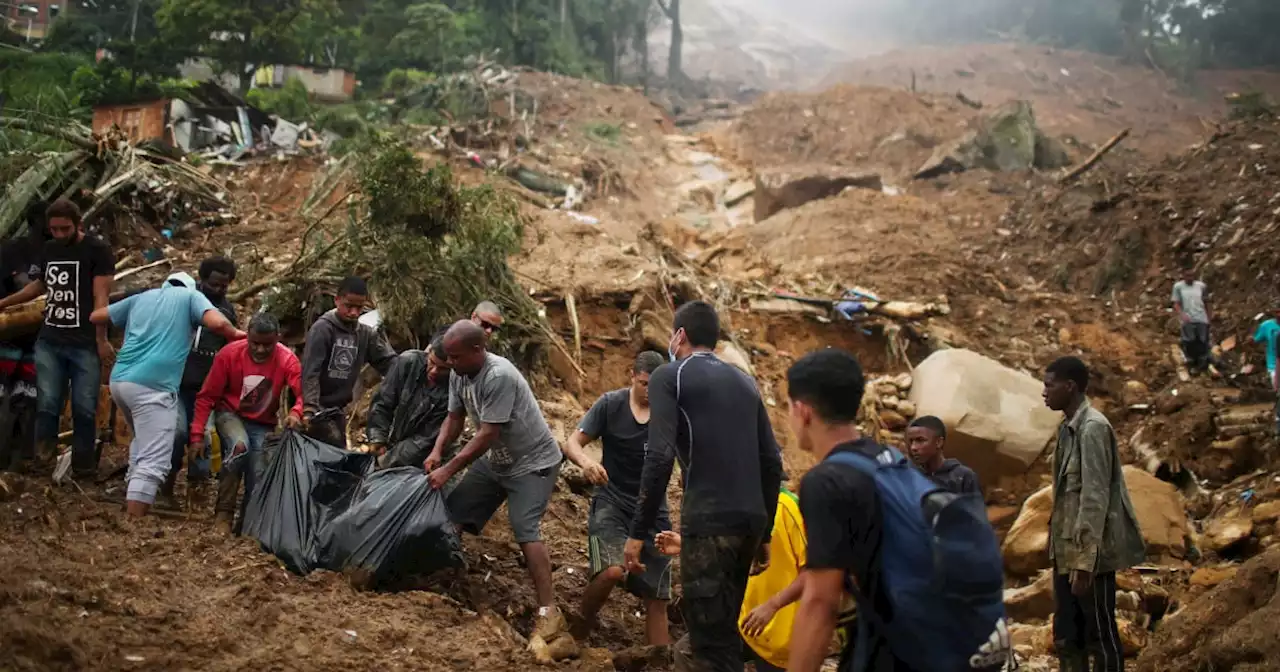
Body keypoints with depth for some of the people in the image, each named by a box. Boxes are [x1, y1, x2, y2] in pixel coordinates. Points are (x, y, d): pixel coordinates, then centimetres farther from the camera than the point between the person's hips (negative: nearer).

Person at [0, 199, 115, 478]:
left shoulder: (98, 250, -4)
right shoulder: (48, 250, 15)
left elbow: (101, 297, -10)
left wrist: (101, 340, -15)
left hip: (85, 344, -5)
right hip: (49, 342, 5)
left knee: (84, 409, -1)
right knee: (47, 404, -1)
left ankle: (83, 466, 6)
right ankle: (41, 458, 3)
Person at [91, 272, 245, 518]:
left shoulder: (142, 297, 24)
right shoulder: (191, 296, 10)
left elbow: (95, 316, 32)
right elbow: (217, 323, -9)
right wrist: (236, 334, 11)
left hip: (120, 380, 7)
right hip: (153, 385, -7)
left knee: (143, 439, 31)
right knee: (153, 462, -10)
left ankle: (135, 497, 30)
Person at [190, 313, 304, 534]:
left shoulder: (287, 360, -20)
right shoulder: (229, 354, -21)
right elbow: (207, 396, -14)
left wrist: (296, 413, -54)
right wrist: (197, 434, -20)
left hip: (263, 423, 2)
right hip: (230, 414, -2)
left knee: (259, 475, -7)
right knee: (240, 446, -32)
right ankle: (224, 512, -20)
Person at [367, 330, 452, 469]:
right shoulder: (408, 362, -15)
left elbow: (429, 438, -21)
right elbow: (381, 404, -8)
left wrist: (388, 461, -22)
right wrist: (378, 443, -16)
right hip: (394, 444, 4)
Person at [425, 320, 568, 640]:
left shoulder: (499, 377, -31)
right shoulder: (458, 375, -5)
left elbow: (488, 435, -30)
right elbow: (454, 418, 4)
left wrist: (448, 470, -27)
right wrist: (437, 451, -14)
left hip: (533, 462, -9)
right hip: (494, 460, 9)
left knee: (525, 530, -20)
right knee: (453, 512, 9)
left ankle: (549, 611, -18)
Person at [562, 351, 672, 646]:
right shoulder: (611, 404, -7)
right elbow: (572, 444, -7)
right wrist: (586, 461, -29)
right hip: (611, 502, -2)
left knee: (657, 598, 6)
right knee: (611, 571, -27)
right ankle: (577, 635, -4)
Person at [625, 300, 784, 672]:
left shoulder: (669, 377, 2)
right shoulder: (745, 382, 20)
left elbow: (660, 457, -12)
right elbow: (772, 463, 18)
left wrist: (639, 532, -9)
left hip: (709, 520, -7)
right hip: (750, 520, 7)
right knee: (723, 630, 20)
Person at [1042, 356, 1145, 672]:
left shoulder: (1093, 427, -15)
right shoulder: (1068, 427, 11)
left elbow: (1095, 498, -20)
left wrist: (1085, 561, -22)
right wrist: (1063, 552, 15)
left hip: (1089, 554, -9)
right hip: (1067, 551, 9)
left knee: (1100, 637, 2)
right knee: (1066, 638, 13)